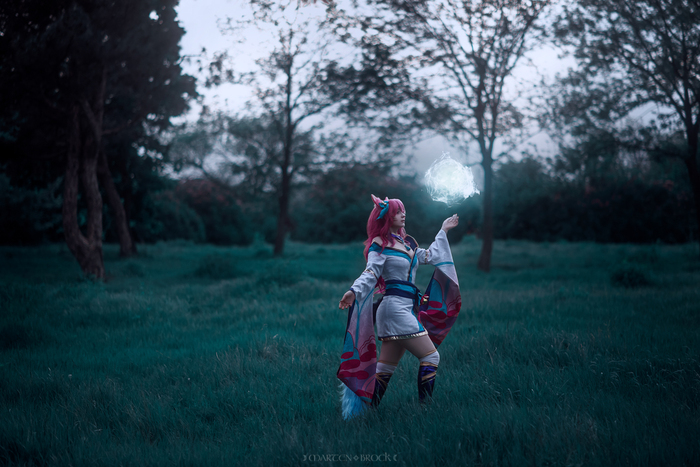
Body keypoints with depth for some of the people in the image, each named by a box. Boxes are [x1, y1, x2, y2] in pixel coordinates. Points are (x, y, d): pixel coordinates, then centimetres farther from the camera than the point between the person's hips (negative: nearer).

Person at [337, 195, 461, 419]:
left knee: (386, 368, 6)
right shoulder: (380, 244, -5)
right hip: (395, 306, -8)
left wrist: (443, 232, 38)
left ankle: (368, 410, 8)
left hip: (407, 308, 8)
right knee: (431, 357, -10)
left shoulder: (404, 242, 20)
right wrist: (354, 291, -33)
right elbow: (370, 273, -15)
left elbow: (430, 256, 31)